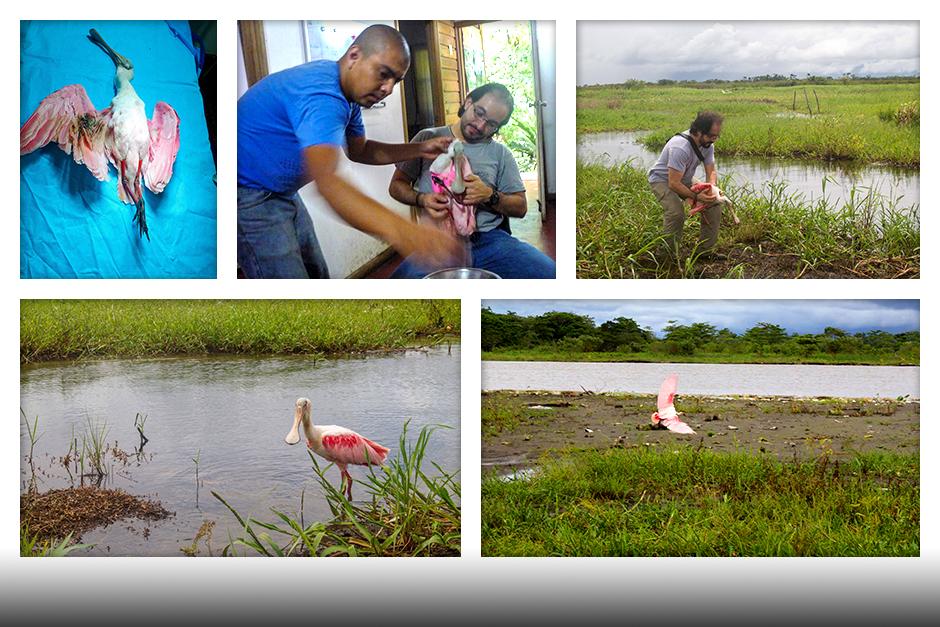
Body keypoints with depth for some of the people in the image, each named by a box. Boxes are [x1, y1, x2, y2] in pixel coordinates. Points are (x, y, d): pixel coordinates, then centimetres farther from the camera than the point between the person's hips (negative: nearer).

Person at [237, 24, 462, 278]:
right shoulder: (321, 95, -30)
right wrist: (400, 232, -59)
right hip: (248, 196, -11)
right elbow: (327, 181, -45)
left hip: (282, 194, 11)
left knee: (317, 275, 12)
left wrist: (419, 150, 4)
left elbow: (358, 150, 20)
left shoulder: (349, 95, 4)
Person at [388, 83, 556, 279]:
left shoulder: (500, 153, 15)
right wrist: (421, 199, -8)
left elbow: (520, 207, 13)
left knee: (549, 273, -27)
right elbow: (396, 185, 14)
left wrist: (490, 196, -9)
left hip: (490, 239, 2)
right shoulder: (428, 138, 12)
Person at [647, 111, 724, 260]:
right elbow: (674, 183, -36)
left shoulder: (708, 145, -11)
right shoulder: (680, 148, -37)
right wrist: (695, 197, -37)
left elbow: (711, 171, -4)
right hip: (662, 179, -8)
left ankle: (705, 251, 6)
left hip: (685, 180, 8)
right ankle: (670, 257, -17)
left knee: (714, 203, -2)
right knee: (676, 211, -33)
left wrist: (711, 188, -26)